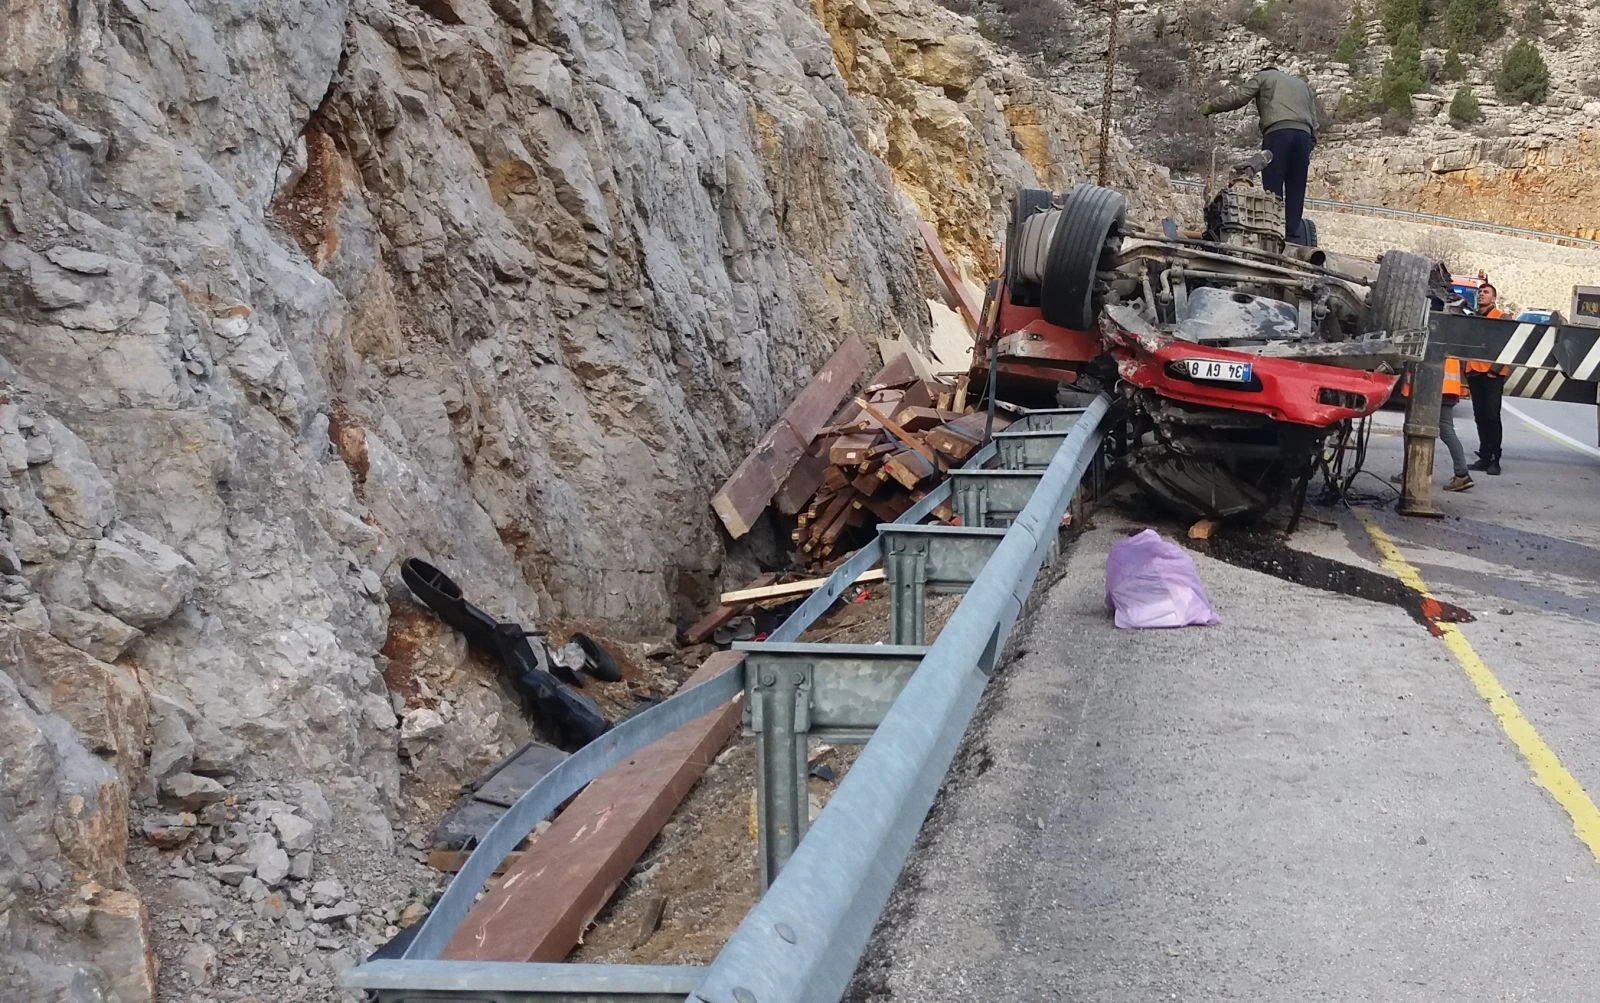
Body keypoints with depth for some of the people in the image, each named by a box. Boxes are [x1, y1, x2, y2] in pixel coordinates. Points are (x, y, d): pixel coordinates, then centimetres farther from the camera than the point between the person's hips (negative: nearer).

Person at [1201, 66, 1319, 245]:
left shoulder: (1264, 77, 21)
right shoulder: (1304, 85, 34)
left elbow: (1238, 97, 10)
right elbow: (1315, 122, 24)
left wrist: (1210, 106, 20)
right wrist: (1309, 146, 23)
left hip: (1277, 132, -4)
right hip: (1304, 135, 4)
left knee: (1273, 190, -6)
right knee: (1296, 192, 3)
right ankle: (1295, 239, -2)